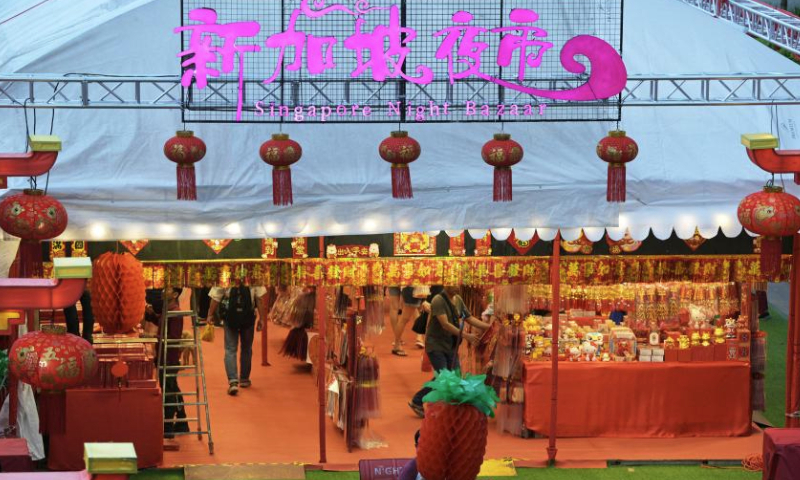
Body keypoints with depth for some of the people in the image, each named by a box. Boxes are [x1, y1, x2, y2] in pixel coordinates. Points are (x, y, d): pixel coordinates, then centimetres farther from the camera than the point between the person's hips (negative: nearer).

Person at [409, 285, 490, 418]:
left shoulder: (458, 300, 5)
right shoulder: (438, 301, -19)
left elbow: (470, 318, 8)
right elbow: (445, 324, -27)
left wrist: (490, 327, -3)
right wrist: (465, 336, -32)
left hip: (451, 346, 8)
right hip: (436, 345, -8)